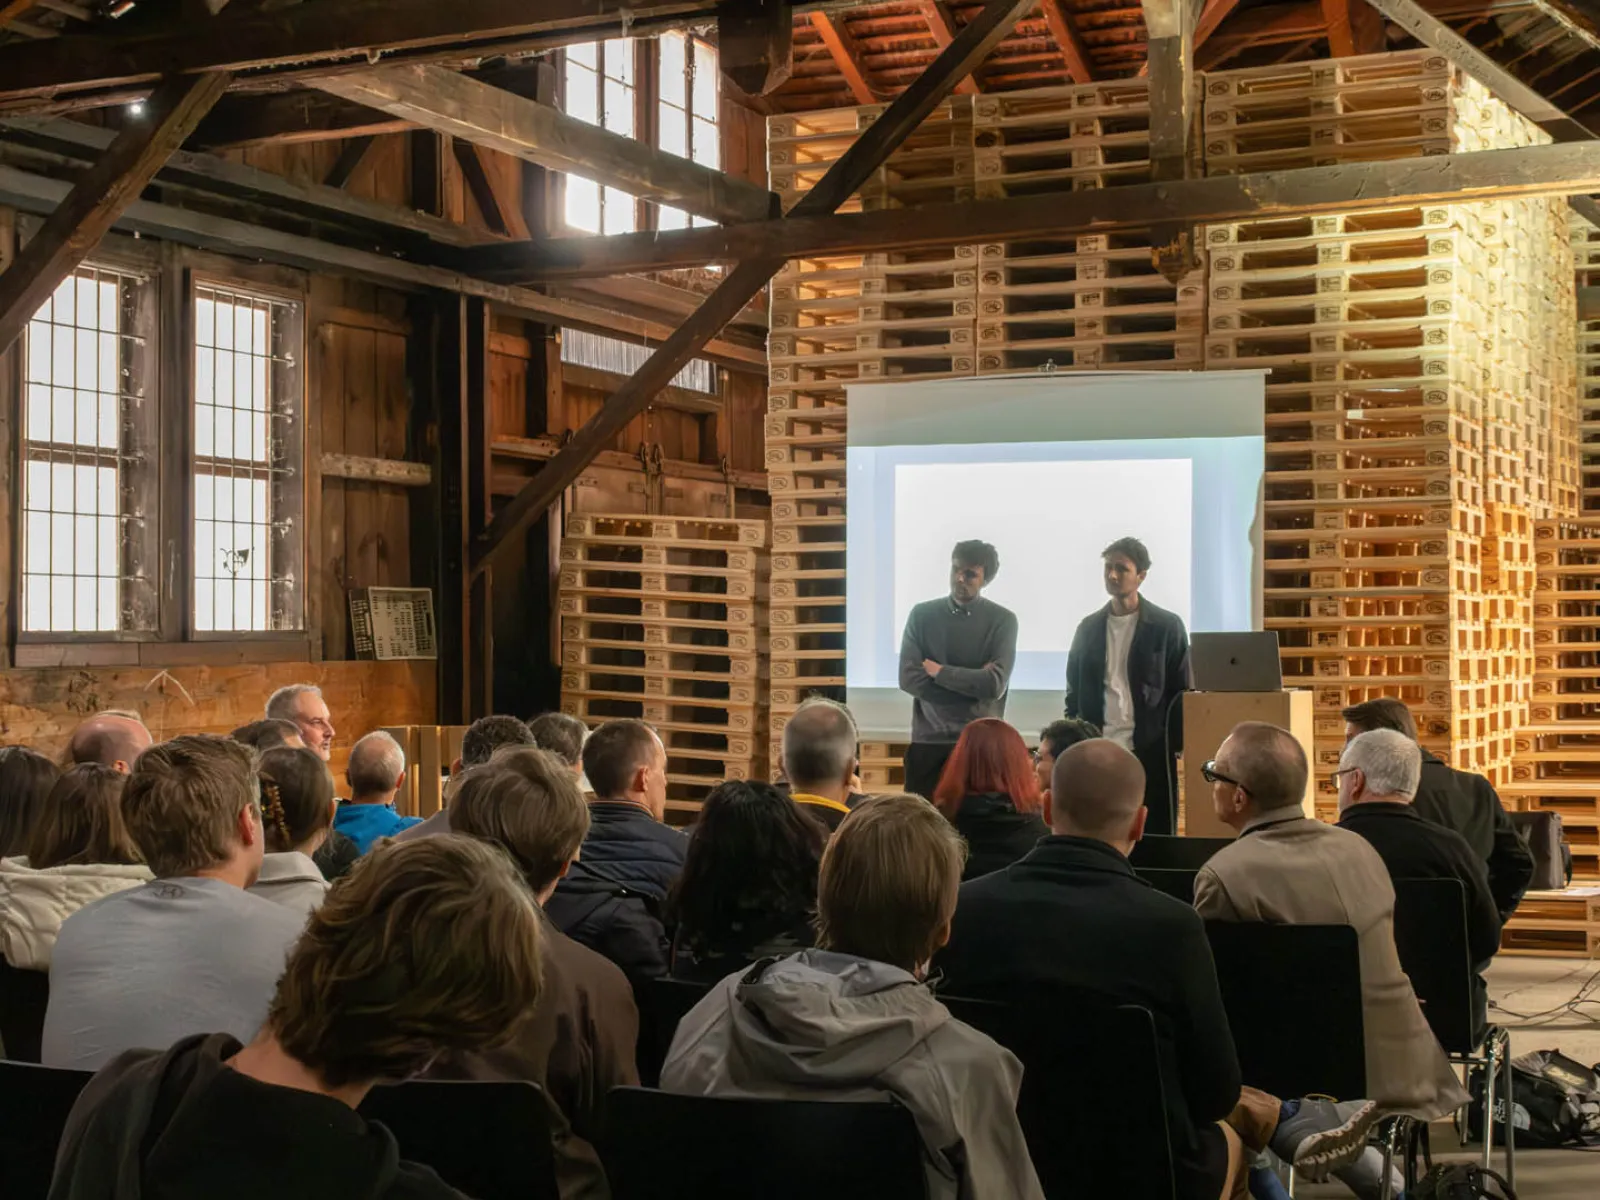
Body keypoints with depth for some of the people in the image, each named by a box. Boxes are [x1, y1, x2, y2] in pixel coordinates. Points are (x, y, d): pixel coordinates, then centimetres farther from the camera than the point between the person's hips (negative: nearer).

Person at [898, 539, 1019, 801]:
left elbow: (994, 684, -13)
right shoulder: (922, 615, 4)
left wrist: (939, 671, -7)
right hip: (928, 741, 1)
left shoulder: (1003, 620, -1)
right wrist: (974, 682, -10)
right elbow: (909, 679, -6)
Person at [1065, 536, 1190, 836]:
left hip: (1150, 752, -2)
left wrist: (1176, 745, -5)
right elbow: (1075, 691, 14)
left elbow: (1181, 691, 2)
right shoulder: (1089, 627, 11)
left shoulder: (1167, 626, 2)